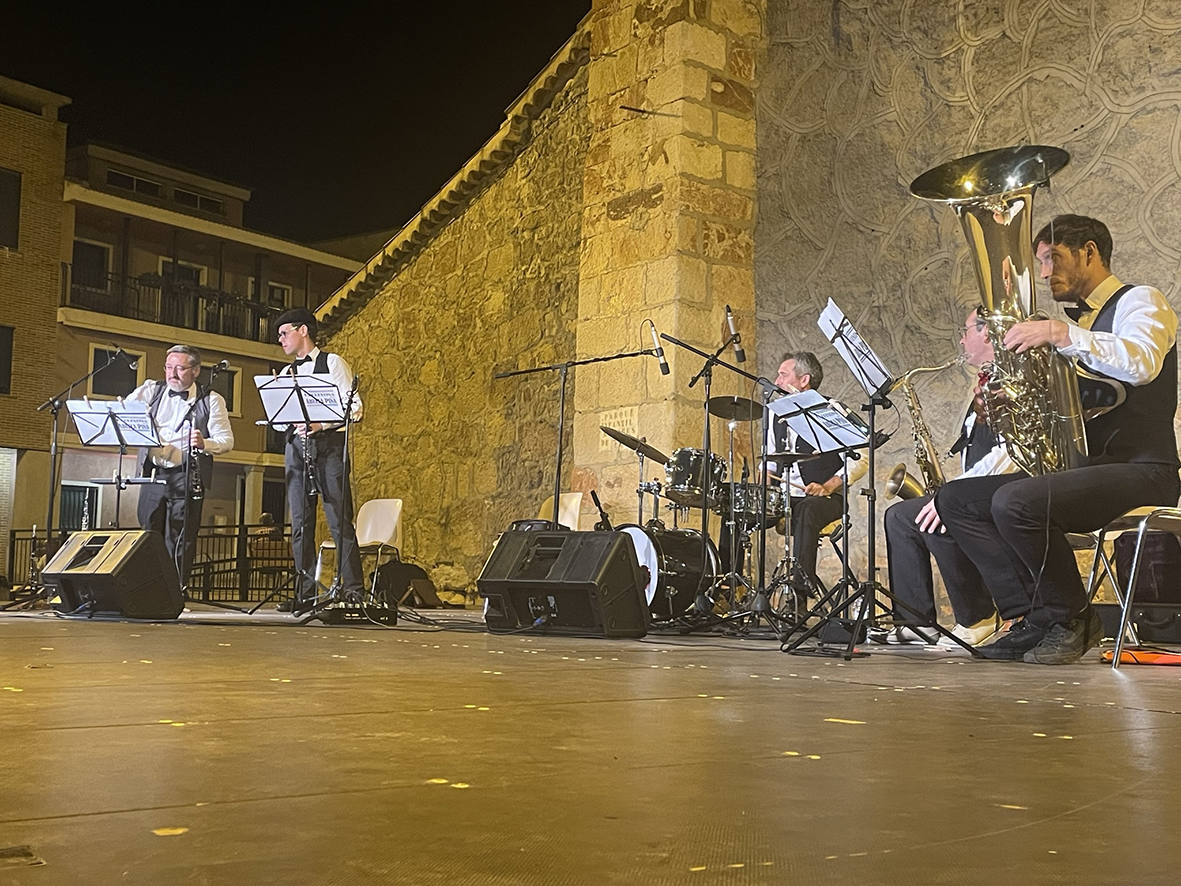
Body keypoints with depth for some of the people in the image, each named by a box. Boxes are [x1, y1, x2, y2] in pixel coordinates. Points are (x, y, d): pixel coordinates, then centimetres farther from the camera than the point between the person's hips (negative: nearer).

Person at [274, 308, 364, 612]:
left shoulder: (332, 362, 4)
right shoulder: (286, 373, 21)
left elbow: (354, 408, -5)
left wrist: (320, 424, -17)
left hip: (329, 446, -5)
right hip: (296, 447, 5)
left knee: (340, 521, -9)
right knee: (300, 524, 2)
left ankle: (353, 591, -8)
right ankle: (305, 594, 6)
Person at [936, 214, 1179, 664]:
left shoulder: (1139, 301, 0)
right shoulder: (1074, 319, 23)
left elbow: (1141, 364, -24)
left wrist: (1061, 334, -27)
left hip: (1138, 472, -8)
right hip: (1073, 466, 9)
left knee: (1015, 502, -33)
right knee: (956, 499, -4)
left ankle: (1071, 617, -11)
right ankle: (1036, 616, -9)